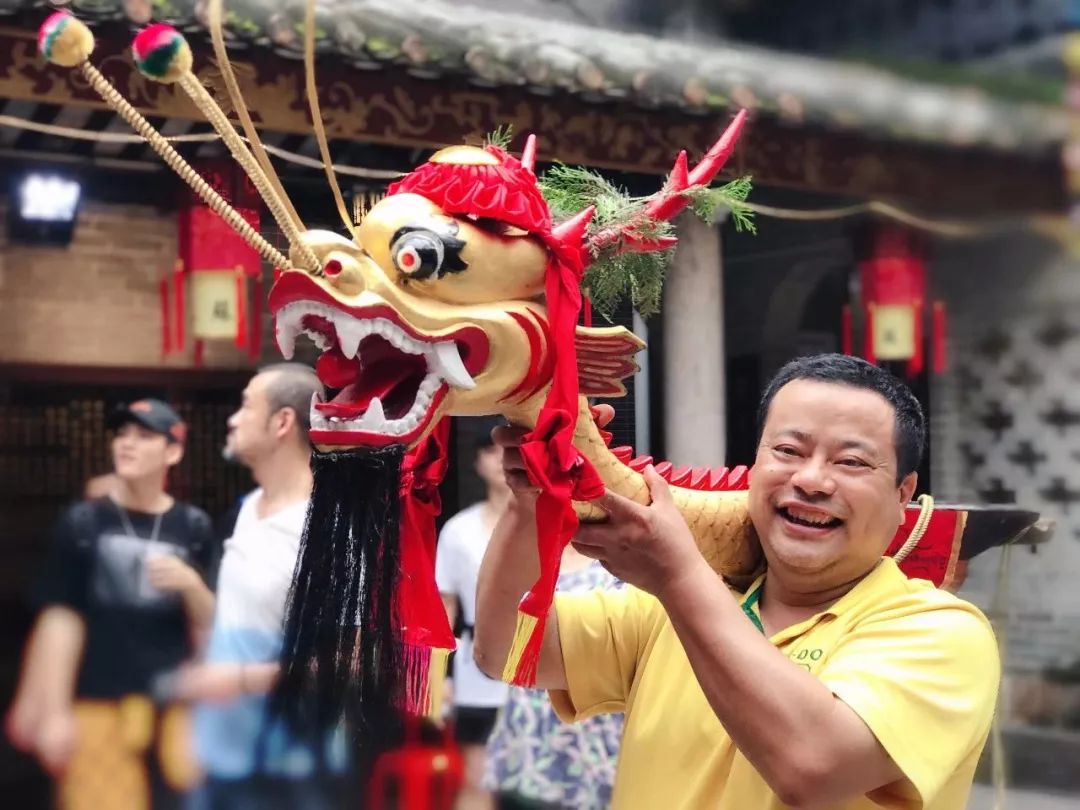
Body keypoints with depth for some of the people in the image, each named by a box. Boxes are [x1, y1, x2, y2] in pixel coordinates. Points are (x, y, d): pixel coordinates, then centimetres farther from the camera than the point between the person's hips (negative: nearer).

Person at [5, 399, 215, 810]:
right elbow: (62, 618, -3)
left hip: (173, 706, 2)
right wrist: (54, 711, -7)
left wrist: (191, 583, -12)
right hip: (97, 705, -2)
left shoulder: (193, 527, 6)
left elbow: (211, 625, 9)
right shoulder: (83, 522, 1)